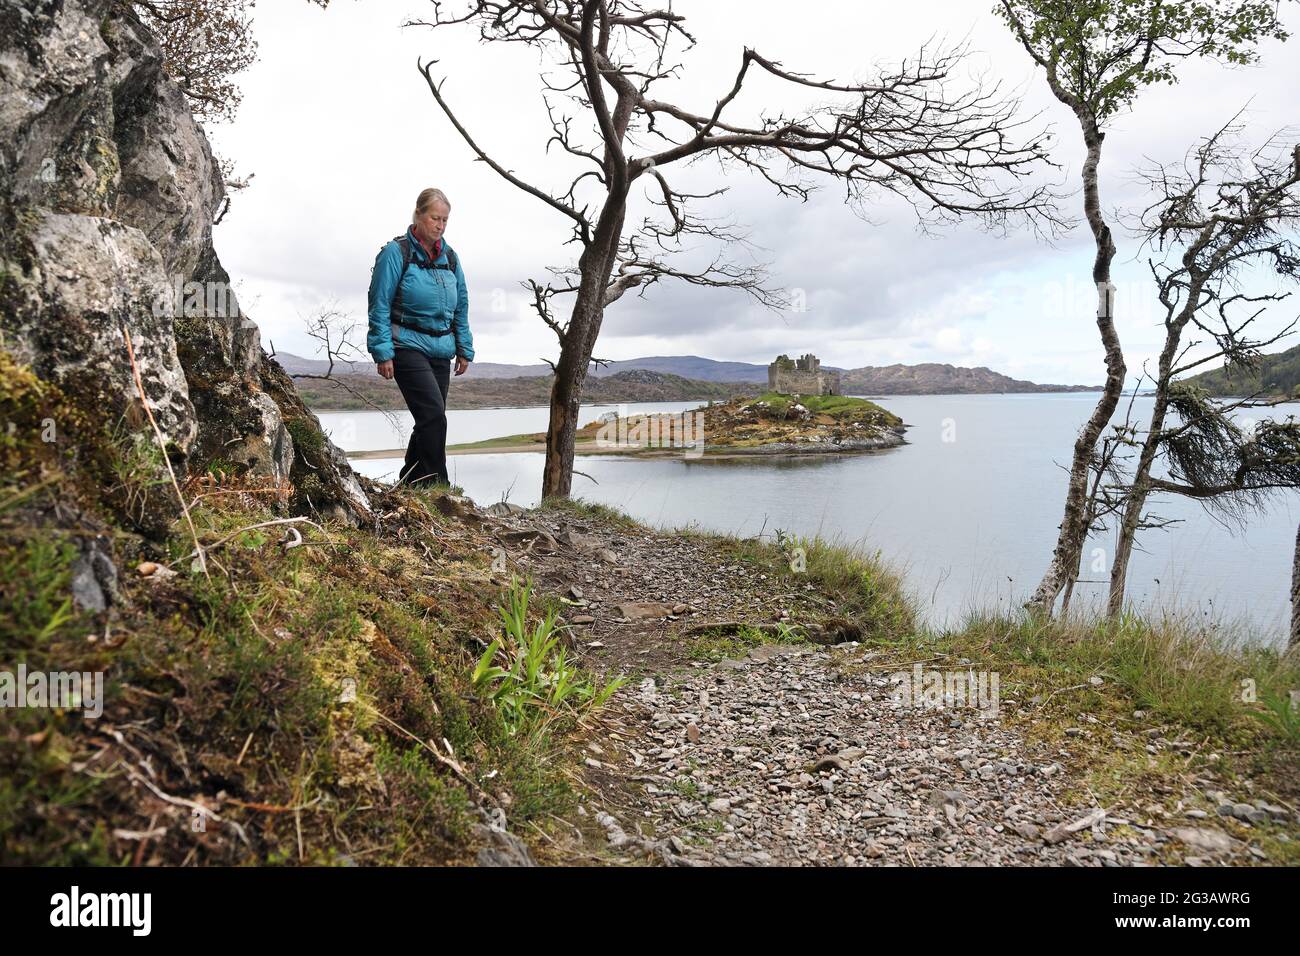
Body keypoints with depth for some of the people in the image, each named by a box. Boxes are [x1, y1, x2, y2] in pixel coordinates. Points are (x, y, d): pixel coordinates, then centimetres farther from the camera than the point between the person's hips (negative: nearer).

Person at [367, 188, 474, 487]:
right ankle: (436, 484, -12)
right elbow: (380, 304, -6)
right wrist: (382, 351, -12)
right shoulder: (396, 252, -5)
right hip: (408, 346, -7)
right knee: (433, 414, -18)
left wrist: (464, 349, 16)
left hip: (440, 350, 7)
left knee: (430, 420, 8)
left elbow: (461, 307, 20)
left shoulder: (450, 257, 13)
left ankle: (408, 484, 20)